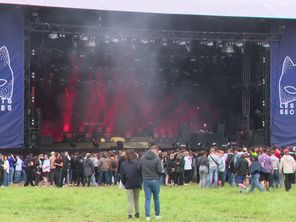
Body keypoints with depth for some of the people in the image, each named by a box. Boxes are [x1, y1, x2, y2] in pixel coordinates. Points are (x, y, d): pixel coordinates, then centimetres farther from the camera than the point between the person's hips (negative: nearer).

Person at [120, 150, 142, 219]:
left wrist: (124, 183, 12)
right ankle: (137, 213, 16)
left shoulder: (123, 164, 1)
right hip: (137, 184, 0)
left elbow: (122, 175, 2)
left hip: (128, 185, 0)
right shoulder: (137, 163, -4)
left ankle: (130, 213, -8)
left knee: (130, 200, 3)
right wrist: (140, 182, 5)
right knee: (136, 199, 13)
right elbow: (140, 173, -4)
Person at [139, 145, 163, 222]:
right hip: (155, 180, -2)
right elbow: (160, 171, -15)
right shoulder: (157, 159, -14)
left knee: (147, 199, 4)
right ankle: (157, 215, 21)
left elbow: (139, 168, 3)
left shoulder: (142, 157, -2)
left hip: (146, 180, 2)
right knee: (156, 198, 13)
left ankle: (147, 216, -4)